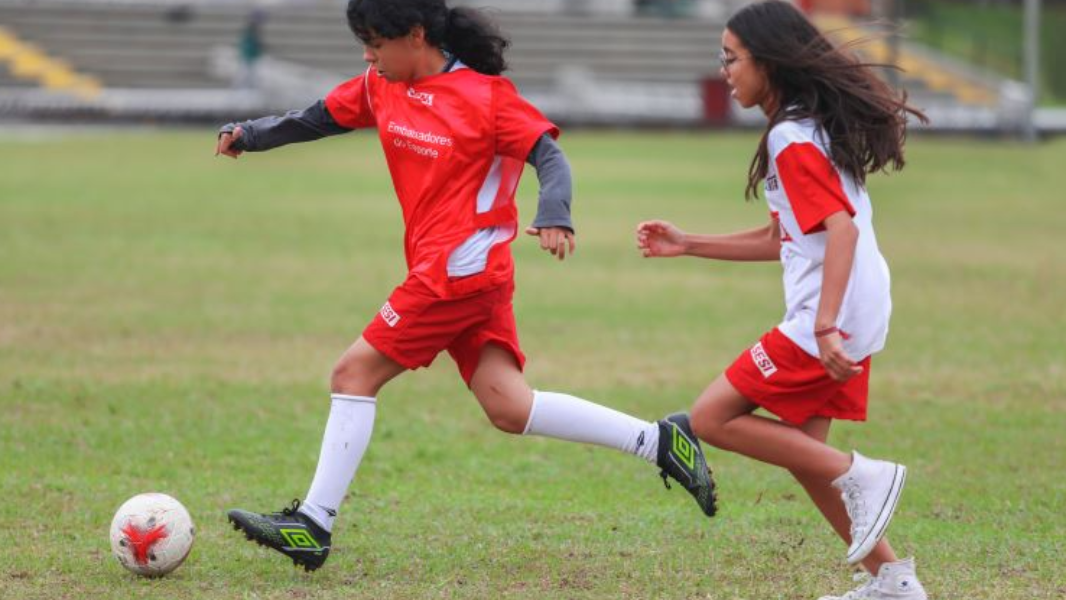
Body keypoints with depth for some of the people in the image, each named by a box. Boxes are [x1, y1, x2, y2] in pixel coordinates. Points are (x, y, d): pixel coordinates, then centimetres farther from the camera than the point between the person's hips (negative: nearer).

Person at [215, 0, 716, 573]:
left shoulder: (486, 95, -11)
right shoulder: (382, 87, 9)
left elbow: (548, 155, -11)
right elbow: (319, 118, 18)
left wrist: (553, 217, -29)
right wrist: (251, 133, 5)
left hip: (457, 270, -8)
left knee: (354, 374, -6)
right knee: (510, 408, 1)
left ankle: (312, 525, -2)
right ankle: (658, 441, 5)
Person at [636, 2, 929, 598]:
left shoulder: (792, 140, -13)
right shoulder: (814, 126, 17)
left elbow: (841, 227, -24)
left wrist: (824, 326, -31)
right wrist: (689, 244, 22)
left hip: (830, 322, -10)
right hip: (852, 315, 10)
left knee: (712, 419, -6)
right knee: (800, 447, 14)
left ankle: (860, 476, -9)